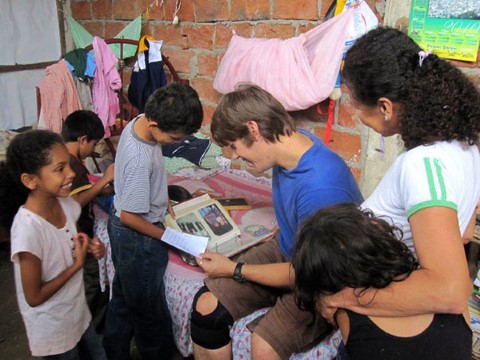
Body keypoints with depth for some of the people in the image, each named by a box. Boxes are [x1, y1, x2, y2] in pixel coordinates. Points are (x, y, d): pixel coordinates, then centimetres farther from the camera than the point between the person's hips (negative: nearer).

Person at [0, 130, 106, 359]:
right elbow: (34, 297, -22)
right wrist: (78, 264, -20)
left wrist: (87, 246, -11)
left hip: (78, 312, 7)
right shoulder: (28, 228, -32)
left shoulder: (64, 203, -11)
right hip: (52, 330, -6)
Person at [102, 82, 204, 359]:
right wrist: (165, 236, -13)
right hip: (137, 237, -9)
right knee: (149, 306, 13)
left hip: (120, 231, 9)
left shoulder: (139, 121, -8)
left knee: (123, 297, 26)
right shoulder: (140, 159, -34)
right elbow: (130, 216, -25)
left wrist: (163, 200, 9)